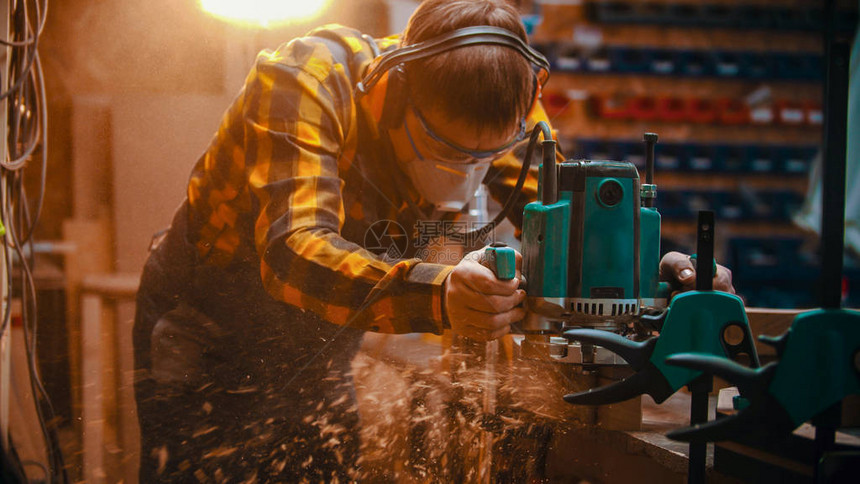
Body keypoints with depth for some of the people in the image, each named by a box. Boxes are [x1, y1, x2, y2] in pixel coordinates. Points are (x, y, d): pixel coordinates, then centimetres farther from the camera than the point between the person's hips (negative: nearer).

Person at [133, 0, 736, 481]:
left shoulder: (501, 109, -19)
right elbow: (293, 248, -46)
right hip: (205, 330, -4)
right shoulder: (304, 79, -34)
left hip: (318, 351, 4)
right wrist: (437, 294, -63)